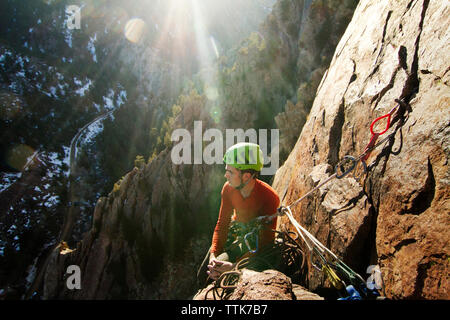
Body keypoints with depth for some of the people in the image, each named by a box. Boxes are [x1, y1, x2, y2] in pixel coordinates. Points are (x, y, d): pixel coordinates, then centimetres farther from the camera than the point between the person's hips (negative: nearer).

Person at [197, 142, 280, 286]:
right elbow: (222, 224, -8)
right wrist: (213, 254, -25)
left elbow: (265, 243, -30)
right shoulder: (228, 188, -16)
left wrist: (235, 266, -40)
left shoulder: (269, 198, -32)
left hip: (256, 239, -5)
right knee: (203, 275, 1)